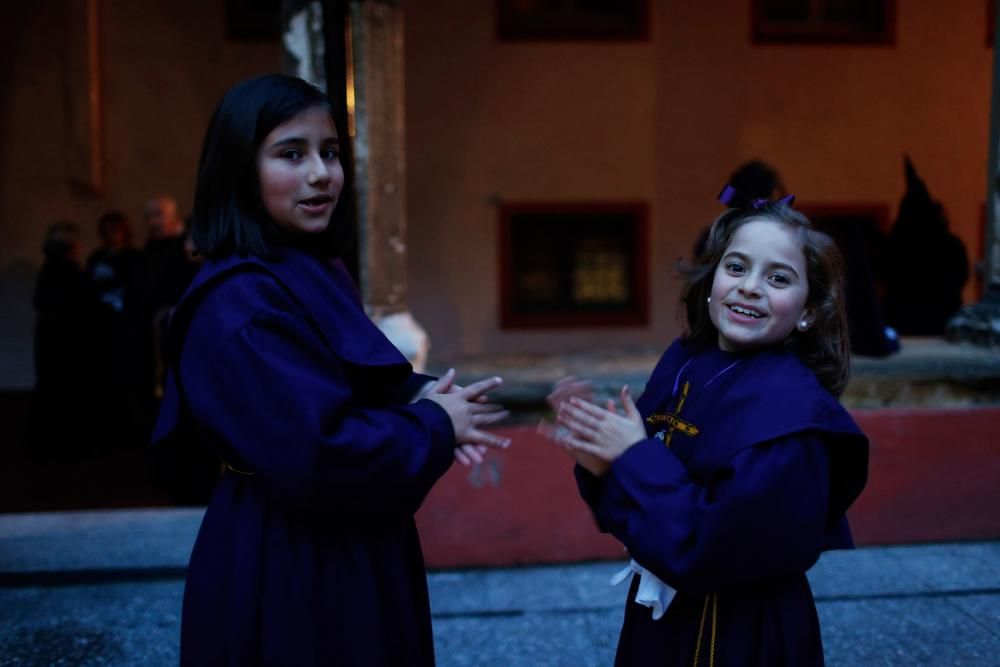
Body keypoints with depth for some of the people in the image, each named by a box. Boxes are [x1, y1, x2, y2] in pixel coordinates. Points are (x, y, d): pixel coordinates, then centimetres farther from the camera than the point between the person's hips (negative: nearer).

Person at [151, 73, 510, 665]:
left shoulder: (317, 273, 8)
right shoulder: (239, 301, -23)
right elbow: (316, 453, -29)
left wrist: (426, 402, -5)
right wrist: (434, 427, -15)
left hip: (348, 551, 9)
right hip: (284, 570, -9)